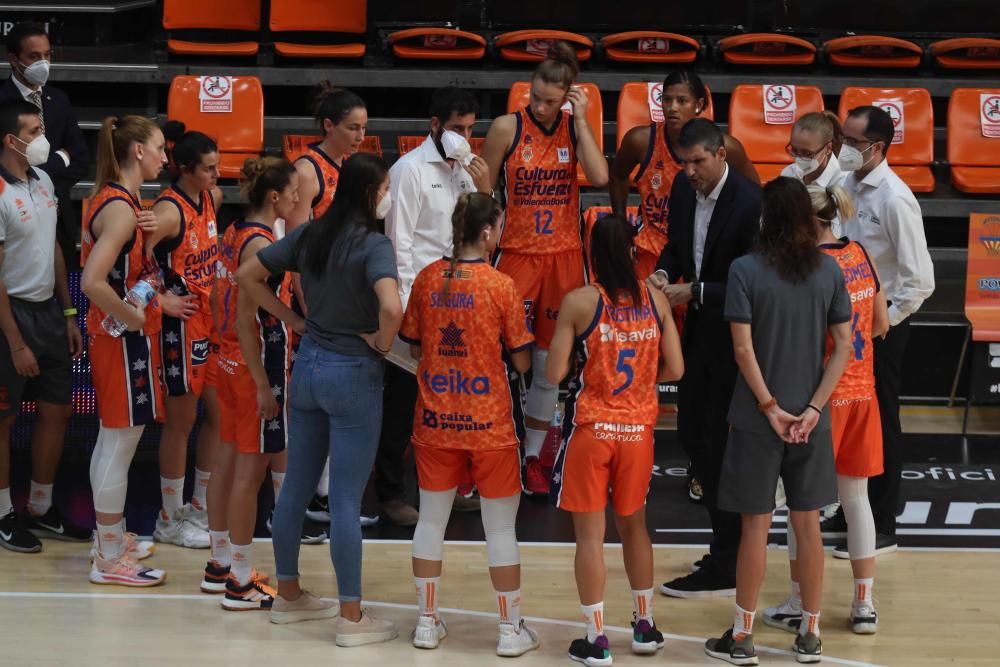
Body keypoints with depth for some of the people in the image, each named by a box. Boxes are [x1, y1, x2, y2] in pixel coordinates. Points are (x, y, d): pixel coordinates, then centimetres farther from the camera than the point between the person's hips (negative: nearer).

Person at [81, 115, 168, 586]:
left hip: (119, 336, 10)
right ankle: (110, 561, 3)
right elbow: (92, 282, -31)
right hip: (124, 340, -10)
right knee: (121, 444, -3)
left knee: (112, 439, 18)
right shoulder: (121, 208, -21)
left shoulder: (112, 199, 9)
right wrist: (132, 317, -18)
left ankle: (112, 539, 29)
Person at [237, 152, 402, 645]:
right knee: (345, 499, -1)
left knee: (296, 487, 16)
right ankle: (351, 618, 7)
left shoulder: (309, 234, 4)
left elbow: (248, 276, 9)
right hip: (353, 372, -7)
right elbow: (392, 307, -34)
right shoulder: (374, 245, -17)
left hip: (308, 364, 7)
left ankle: (288, 594, 28)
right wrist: (382, 344, -14)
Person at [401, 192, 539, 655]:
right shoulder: (501, 286, -13)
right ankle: (511, 630, 14)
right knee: (500, 528, 7)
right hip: (488, 424, -4)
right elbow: (522, 361, -7)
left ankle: (427, 622, 22)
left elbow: (413, 347, 8)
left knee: (431, 520, 15)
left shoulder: (427, 279, -2)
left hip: (435, 421, 4)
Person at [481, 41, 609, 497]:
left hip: (564, 257, 3)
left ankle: (532, 456, 21)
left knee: (549, 364, 9)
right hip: (516, 254, -3)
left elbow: (600, 178, -15)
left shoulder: (576, 129, 0)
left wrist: (580, 121, -15)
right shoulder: (508, 128, -6)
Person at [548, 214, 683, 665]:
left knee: (590, 533, 4)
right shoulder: (655, 300, -1)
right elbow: (674, 369, 1)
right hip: (638, 427, 3)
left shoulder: (578, 302, -11)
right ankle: (644, 627, 28)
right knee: (634, 525, 20)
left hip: (591, 428, -3)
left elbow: (554, 374, -12)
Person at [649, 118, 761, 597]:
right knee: (691, 433, 15)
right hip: (699, 330, 8)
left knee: (722, 445, -3)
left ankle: (725, 569, 7)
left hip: (735, 337, -8)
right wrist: (664, 273, -5)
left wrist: (694, 291, -25)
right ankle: (731, 542, 31)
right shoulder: (683, 189, 1)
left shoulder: (750, 203, -22)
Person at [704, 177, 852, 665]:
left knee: (755, 525, 5)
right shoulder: (829, 270, 0)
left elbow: (743, 347, -15)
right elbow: (843, 345, -2)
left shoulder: (745, 270, -11)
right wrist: (813, 408, -4)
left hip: (758, 420, -3)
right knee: (808, 524, 11)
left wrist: (770, 407, -9)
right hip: (810, 419, 3)